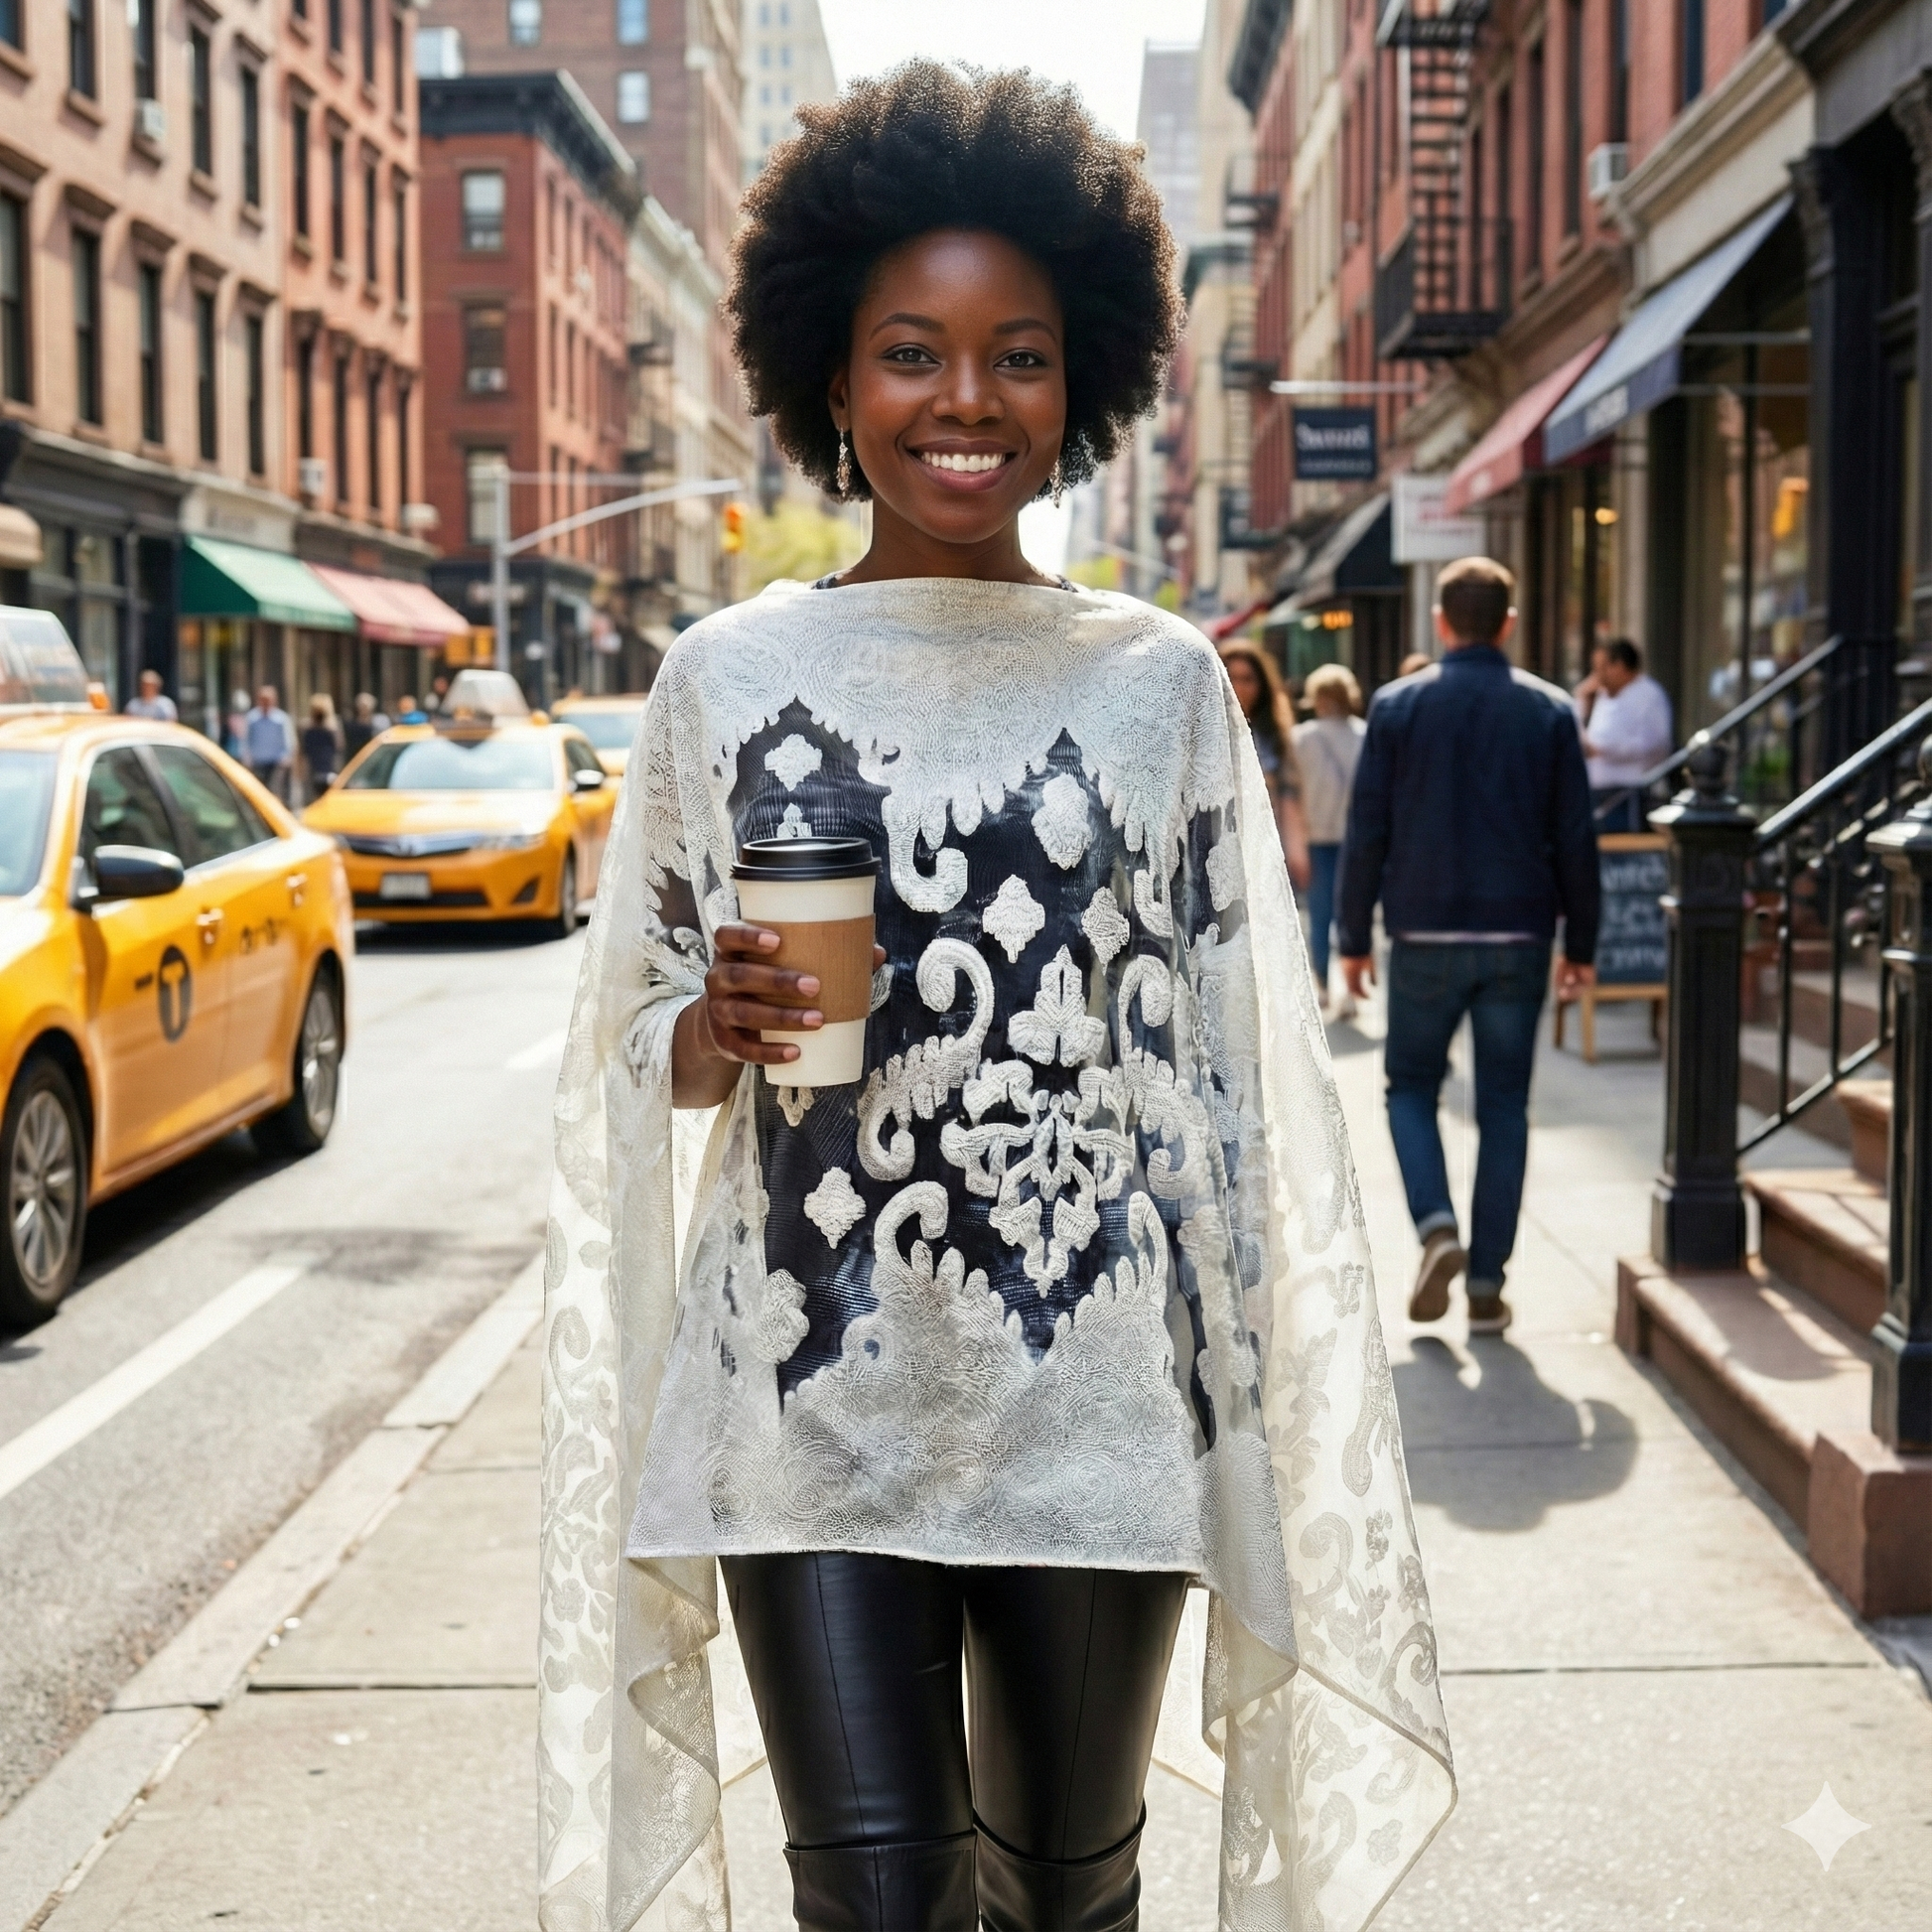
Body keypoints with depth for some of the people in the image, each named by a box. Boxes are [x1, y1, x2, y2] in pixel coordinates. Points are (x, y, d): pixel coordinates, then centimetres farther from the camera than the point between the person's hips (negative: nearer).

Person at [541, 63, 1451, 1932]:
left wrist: (1255, 1412, 2)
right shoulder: (726, 676, 4)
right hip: (814, 1386, 0)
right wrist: (718, 1026, -13)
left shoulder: (1163, 683, 4)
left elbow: (1233, 1062, 5)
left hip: (1096, 1388, 1)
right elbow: (636, 1052, 10)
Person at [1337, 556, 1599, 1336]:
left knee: (1411, 1086, 15)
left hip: (1425, 935, -1)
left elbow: (1367, 831, -2)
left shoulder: (1397, 707, -2)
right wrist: (1581, 943, 10)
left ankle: (1435, 1223, -7)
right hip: (1518, 936, 1)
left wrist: (1354, 936, 6)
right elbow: (1575, 838, 2)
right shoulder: (1550, 711, 2)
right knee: (1503, 1107, 7)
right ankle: (1487, 1284, 7)